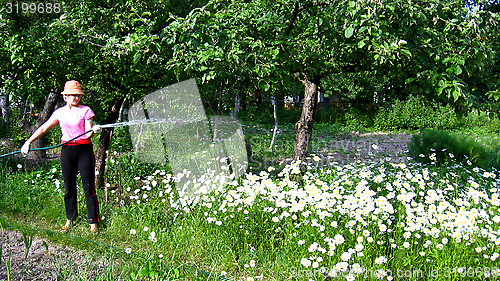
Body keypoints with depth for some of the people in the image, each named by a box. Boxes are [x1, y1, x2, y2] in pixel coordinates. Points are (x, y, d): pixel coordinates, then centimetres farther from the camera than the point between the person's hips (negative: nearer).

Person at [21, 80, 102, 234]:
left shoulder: (85, 110, -2)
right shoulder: (60, 112, 8)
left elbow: (88, 134, -9)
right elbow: (43, 128, 12)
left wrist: (93, 130, -32)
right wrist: (28, 142, 7)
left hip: (84, 149, -3)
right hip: (67, 150, 3)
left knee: (88, 187, -3)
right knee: (69, 187, 10)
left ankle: (93, 223, 6)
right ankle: (70, 219, 25)